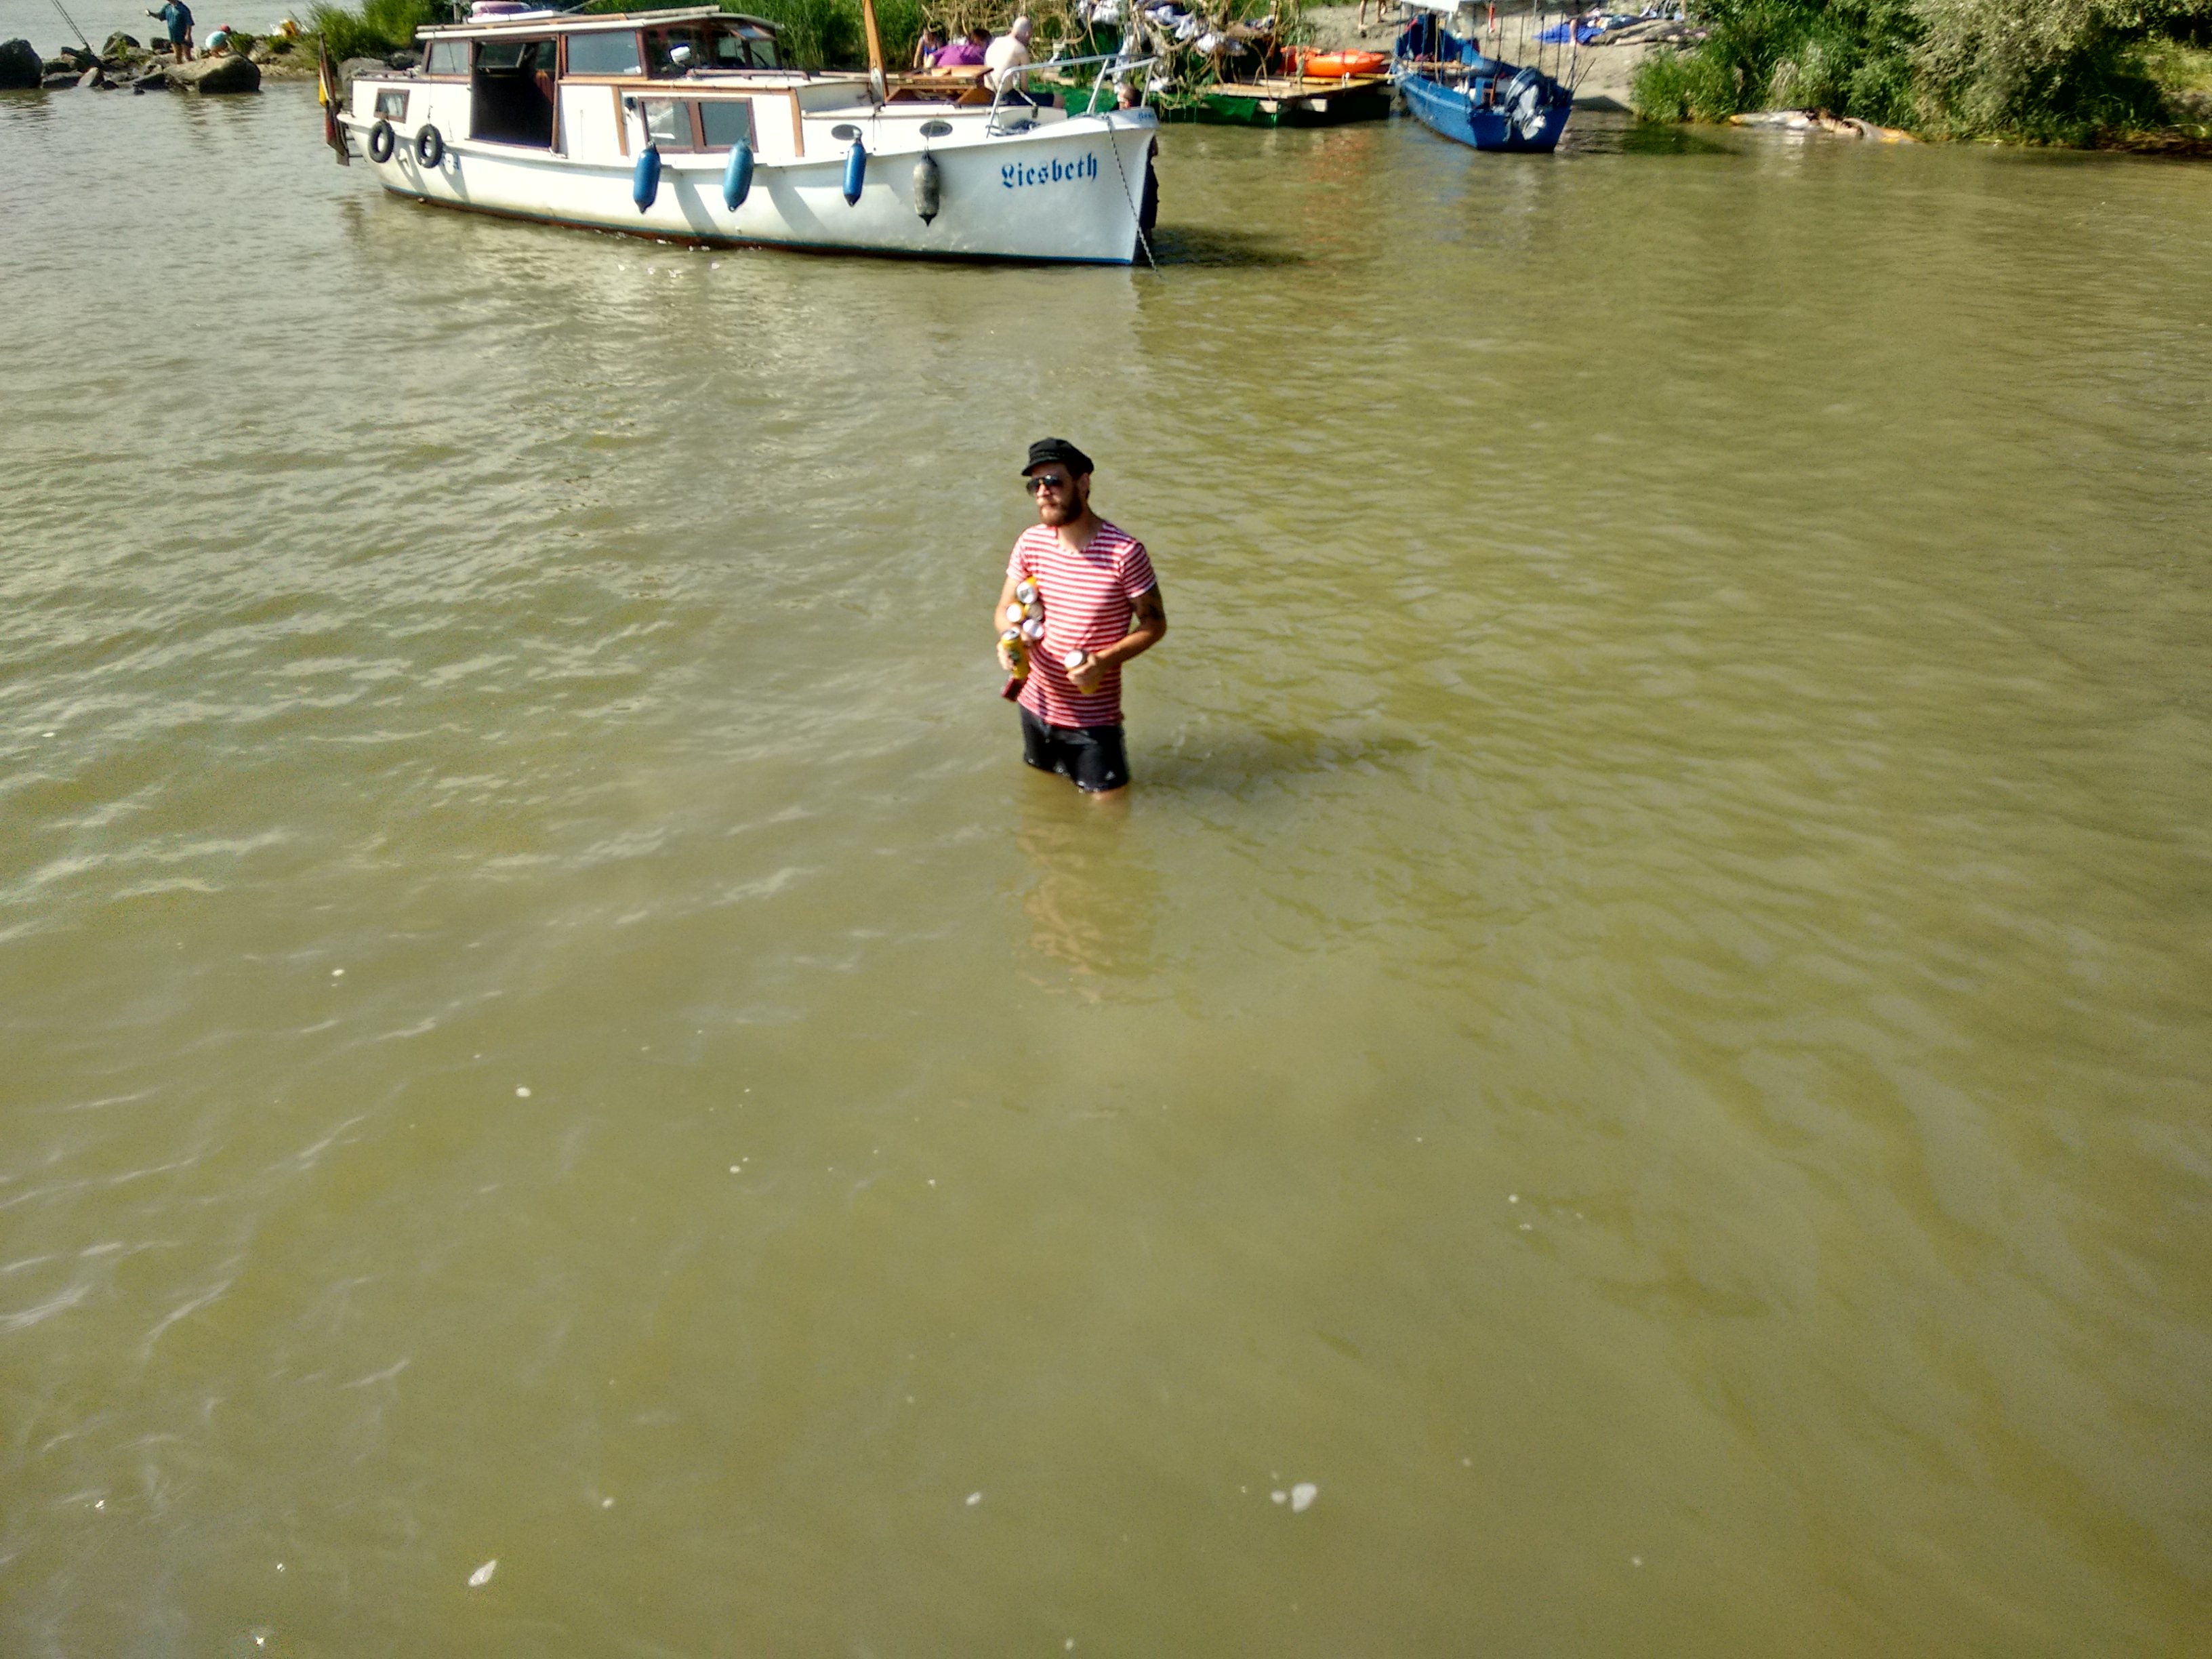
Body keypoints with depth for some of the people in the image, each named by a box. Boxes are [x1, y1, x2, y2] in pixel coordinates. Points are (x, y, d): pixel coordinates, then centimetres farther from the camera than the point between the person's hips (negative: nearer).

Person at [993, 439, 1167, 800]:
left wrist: (1104, 660, -26)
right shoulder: (1031, 543, -6)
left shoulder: (1125, 553, -20)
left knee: (1108, 802, 6)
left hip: (1093, 717, -5)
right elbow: (1005, 610, 3)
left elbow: (1155, 625, -12)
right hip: (1036, 705, 5)